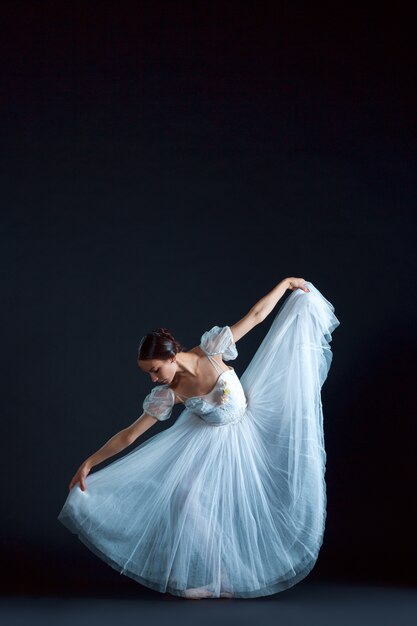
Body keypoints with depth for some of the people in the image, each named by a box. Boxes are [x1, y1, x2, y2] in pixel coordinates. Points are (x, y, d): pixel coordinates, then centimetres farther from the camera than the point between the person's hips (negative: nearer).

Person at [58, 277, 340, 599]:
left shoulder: (210, 350, -26)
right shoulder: (167, 394, -21)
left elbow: (255, 315, -17)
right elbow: (129, 434, -16)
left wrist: (286, 283, -14)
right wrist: (89, 463, -18)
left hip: (247, 433, -1)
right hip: (211, 442, 1)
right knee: (188, 500, -6)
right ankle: (213, 574, 6)